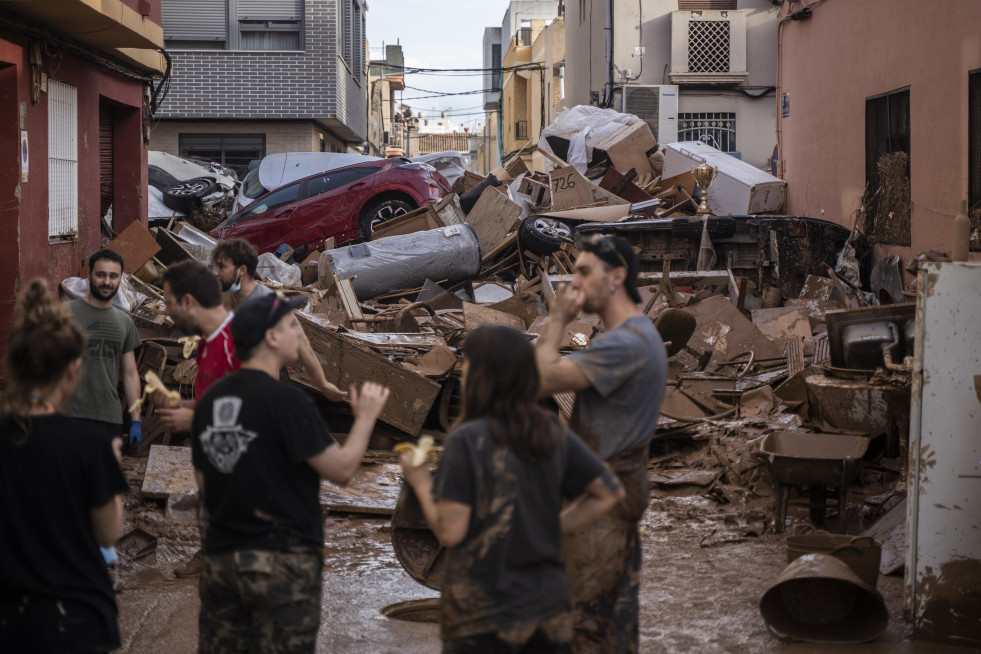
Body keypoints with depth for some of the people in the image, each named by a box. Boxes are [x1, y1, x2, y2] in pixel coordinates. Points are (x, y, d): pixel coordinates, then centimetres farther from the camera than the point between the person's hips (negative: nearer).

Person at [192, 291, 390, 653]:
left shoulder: (210, 399, 7)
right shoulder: (286, 400, -15)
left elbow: (204, 483, 13)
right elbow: (342, 468, -13)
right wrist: (365, 417, 0)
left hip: (221, 556, 7)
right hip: (282, 560, -7)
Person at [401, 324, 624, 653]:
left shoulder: (468, 440, -17)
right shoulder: (554, 435, -1)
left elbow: (450, 531, -17)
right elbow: (609, 492, 6)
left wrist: (421, 483, -2)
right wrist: (555, 527, 9)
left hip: (483, 617, -4)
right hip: (549, 608, 4)